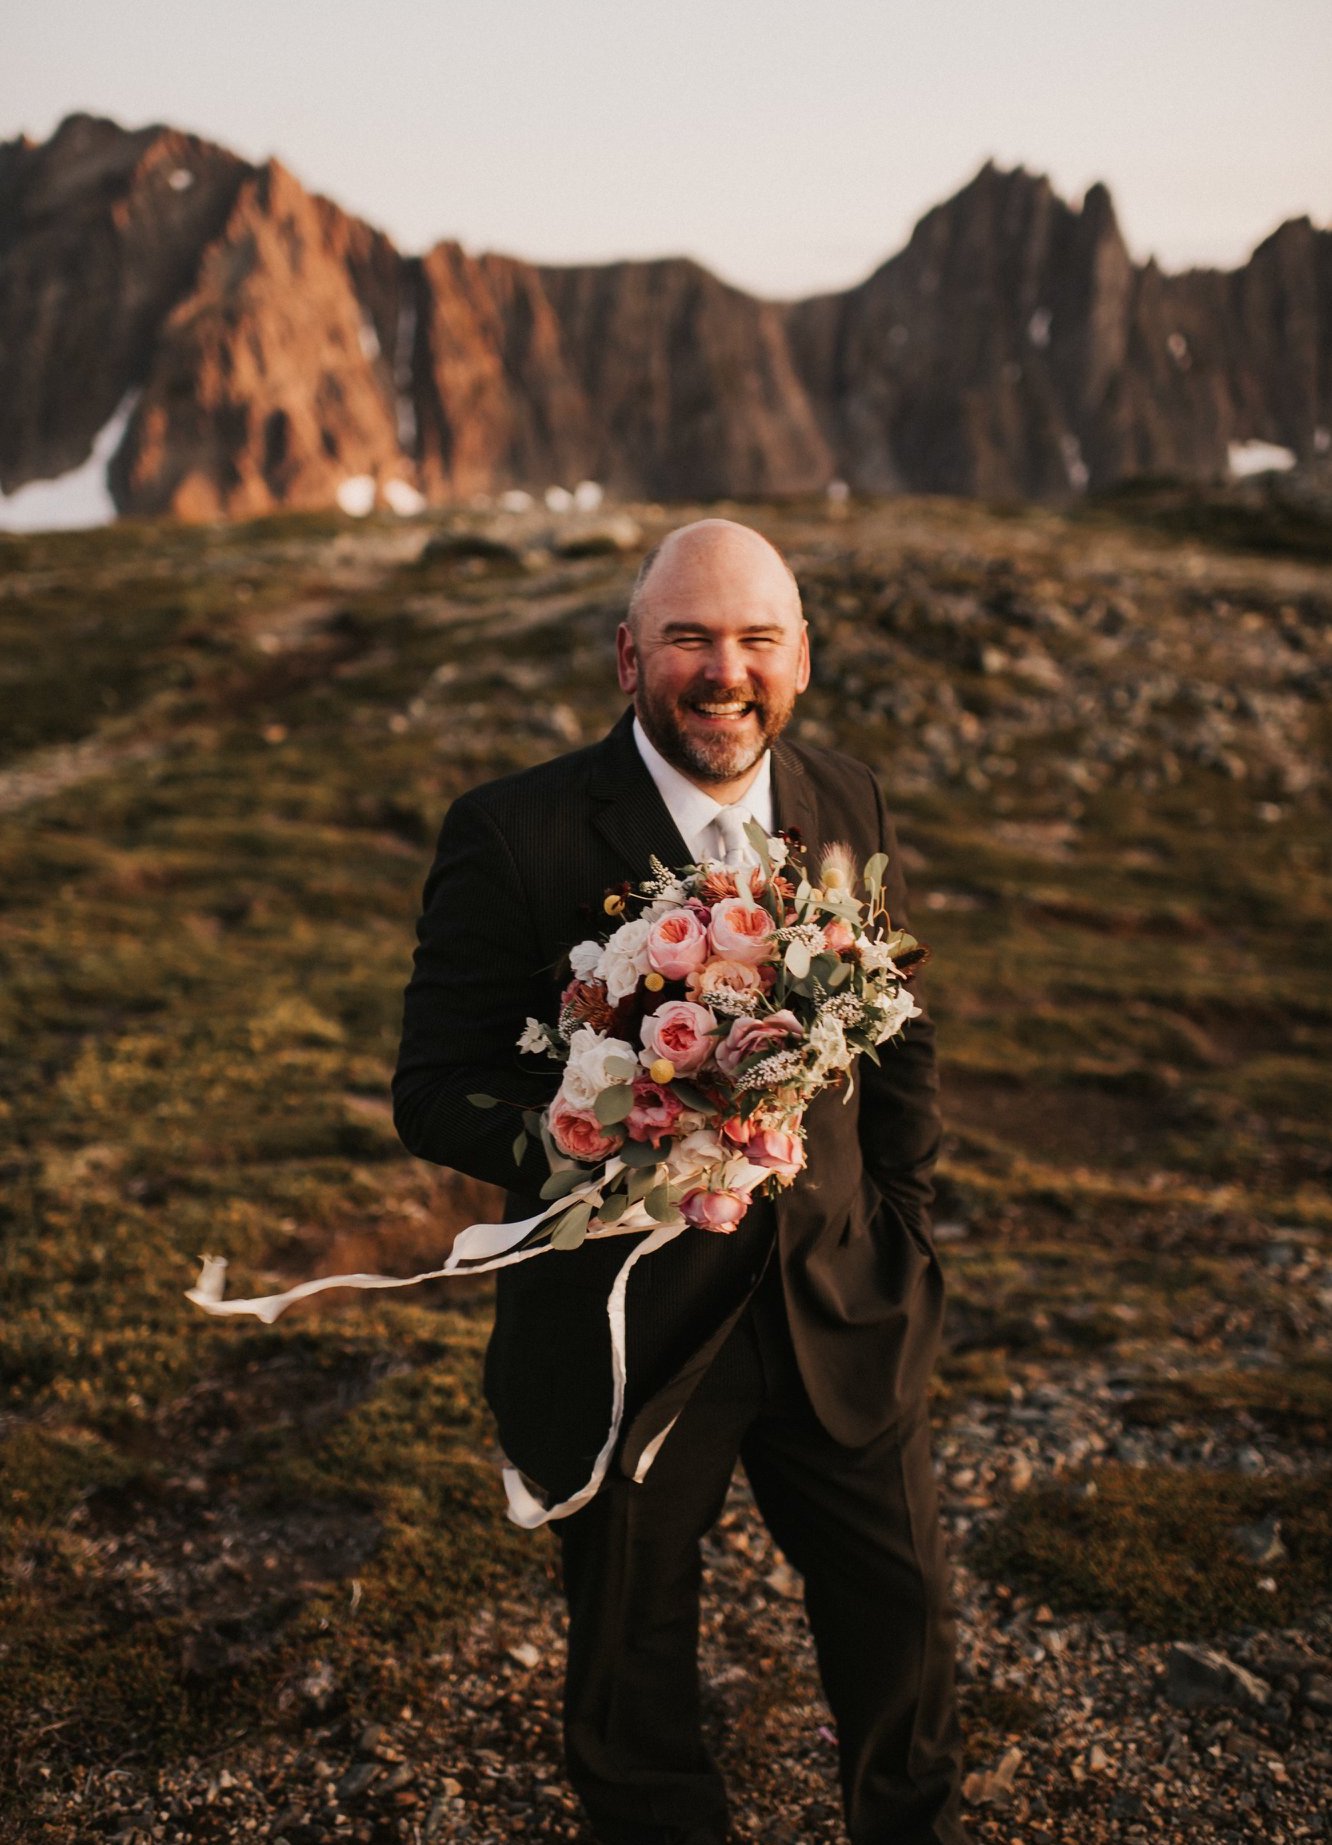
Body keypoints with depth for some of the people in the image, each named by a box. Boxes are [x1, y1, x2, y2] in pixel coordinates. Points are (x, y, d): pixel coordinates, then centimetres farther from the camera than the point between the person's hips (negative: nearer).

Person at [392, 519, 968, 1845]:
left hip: (836, 1314, 4)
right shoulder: (513, 836, -16)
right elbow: (436, 1094, -15)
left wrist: (900, 1234, 7)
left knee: (904, 1618, 20)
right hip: (626, 1334, -4)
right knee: (634, 1672, 17)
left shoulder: (849, 805, -1)